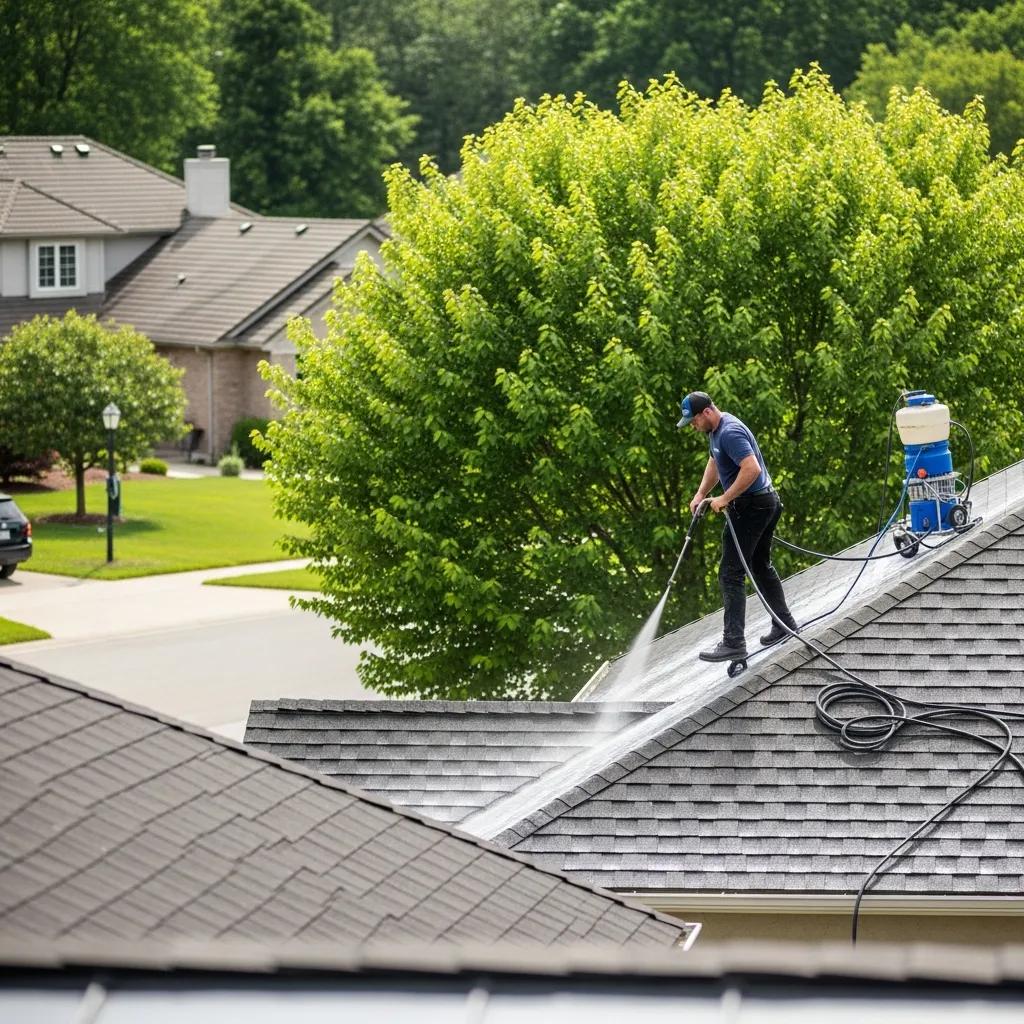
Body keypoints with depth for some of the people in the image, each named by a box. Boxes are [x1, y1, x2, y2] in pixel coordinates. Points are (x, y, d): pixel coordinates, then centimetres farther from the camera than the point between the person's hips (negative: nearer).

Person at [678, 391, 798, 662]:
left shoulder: (730, 433, -22)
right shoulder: (717, 430, 11)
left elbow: (752, 469, -31)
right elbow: (715, 463, 27)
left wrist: (725, 499, -24)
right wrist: (701, 494, 15)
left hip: (751, 506, -11)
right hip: (767, 502, 11)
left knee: (731, 573, -11)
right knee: (761, 566, 23)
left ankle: (733, 642, -14)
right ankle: (784, 624, 34)